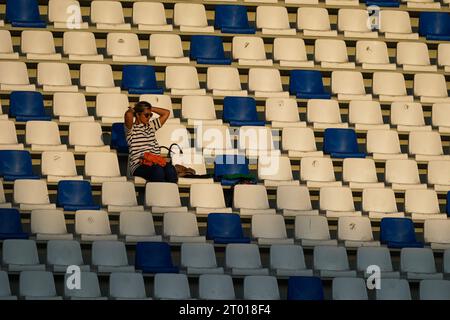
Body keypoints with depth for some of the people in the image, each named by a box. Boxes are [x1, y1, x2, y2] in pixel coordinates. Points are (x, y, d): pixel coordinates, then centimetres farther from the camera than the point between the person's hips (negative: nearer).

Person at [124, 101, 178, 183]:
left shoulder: (151, 125, 27)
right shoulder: (131, 129, 5)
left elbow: (166, 113, 30)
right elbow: (128, 115, -16)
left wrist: (151, 108, 23)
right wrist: (131, 110, 7)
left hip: (155, 163, 5)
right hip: (139, 166, -5)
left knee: (170, 168, -31)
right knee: (158, 169, -38)